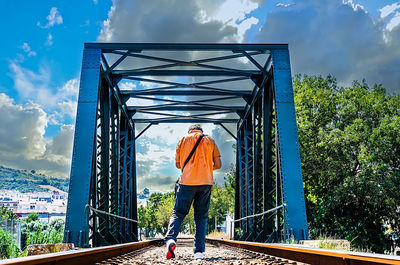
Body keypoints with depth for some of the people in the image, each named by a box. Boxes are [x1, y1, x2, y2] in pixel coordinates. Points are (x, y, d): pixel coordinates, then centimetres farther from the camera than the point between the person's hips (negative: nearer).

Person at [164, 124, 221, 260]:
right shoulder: (209, 140, 13)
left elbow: (178, 164, 12)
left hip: (187, 182, -1)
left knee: (178, 213, 4)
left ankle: (170, 239, -21)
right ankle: (199, 250, 1)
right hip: (205, 182, 1)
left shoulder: (183, 139, 11)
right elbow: (218, 164, 8)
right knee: (201, 217, 8)